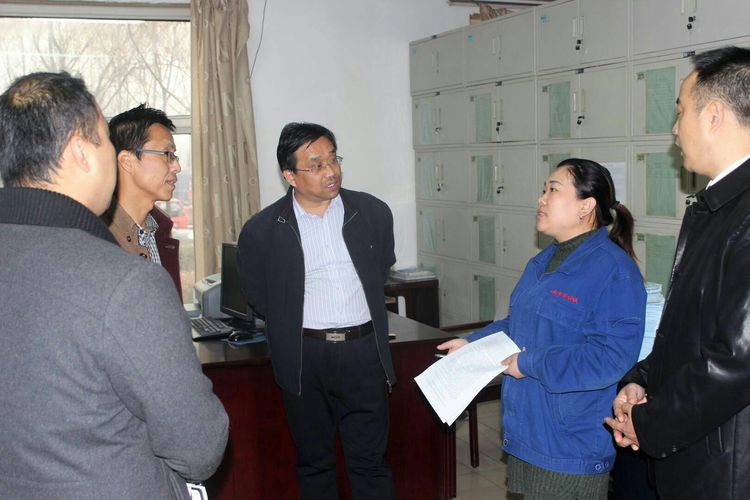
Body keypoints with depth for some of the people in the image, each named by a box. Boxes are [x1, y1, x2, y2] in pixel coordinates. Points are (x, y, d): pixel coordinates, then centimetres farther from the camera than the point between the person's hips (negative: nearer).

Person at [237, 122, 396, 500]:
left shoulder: (373, 213, -1)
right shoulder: (262, 230, -6)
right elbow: (258, 297, 9)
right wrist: (293, 324, 8)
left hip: (363, 351, 1)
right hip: (304, 357, 0)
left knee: (370, 462, 8)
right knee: (314, 463, 14)